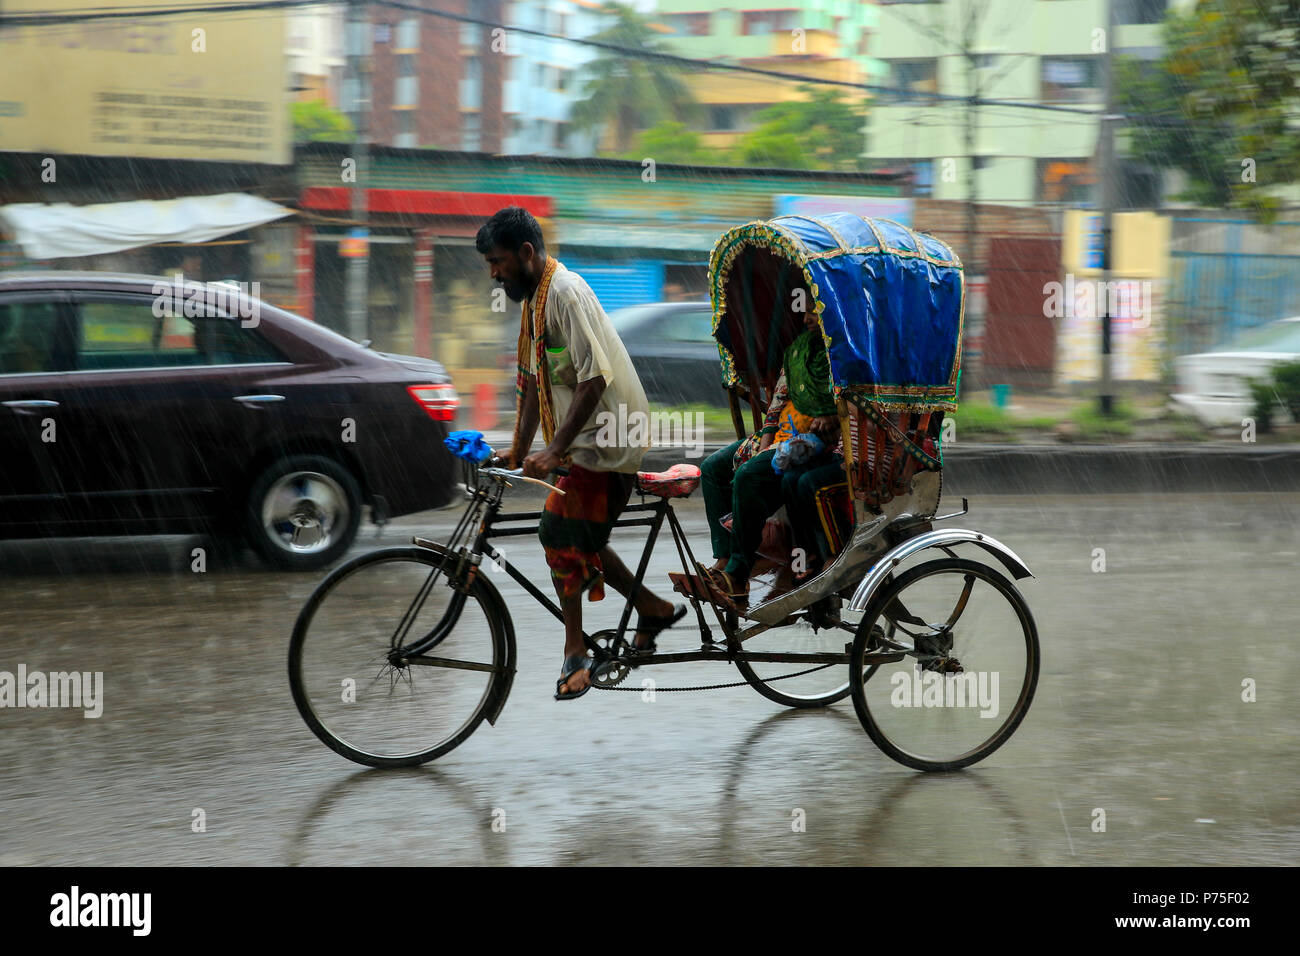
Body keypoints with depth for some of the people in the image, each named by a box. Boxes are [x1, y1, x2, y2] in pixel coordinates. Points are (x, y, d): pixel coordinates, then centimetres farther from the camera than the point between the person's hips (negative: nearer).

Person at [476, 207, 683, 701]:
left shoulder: (567, 293, -19)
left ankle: (575, 652, -4)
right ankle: (655, 609, 22)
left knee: (562, 533, -13)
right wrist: (518, 454, 17)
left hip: (606, 437, -10)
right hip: (585, 440, 10)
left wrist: (554, 453, -28)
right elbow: (533, 382, 19)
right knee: (579, 539, 10)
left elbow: (594, 380, -26)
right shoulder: (533, 298, 12)